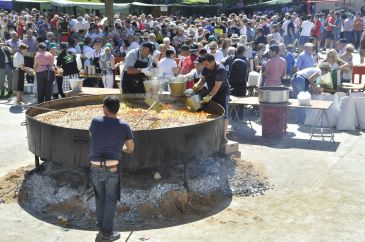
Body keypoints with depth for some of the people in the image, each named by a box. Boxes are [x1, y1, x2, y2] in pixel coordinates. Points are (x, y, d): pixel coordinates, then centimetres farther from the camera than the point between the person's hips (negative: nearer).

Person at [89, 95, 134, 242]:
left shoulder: (95, 122, -3)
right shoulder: (124, 126, -5)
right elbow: (131, 149, 5)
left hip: (95, 168, 2)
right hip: (112, 168, -2)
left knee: (100, 198, 21)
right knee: (111, 200, 11)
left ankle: (101, 228, 30)